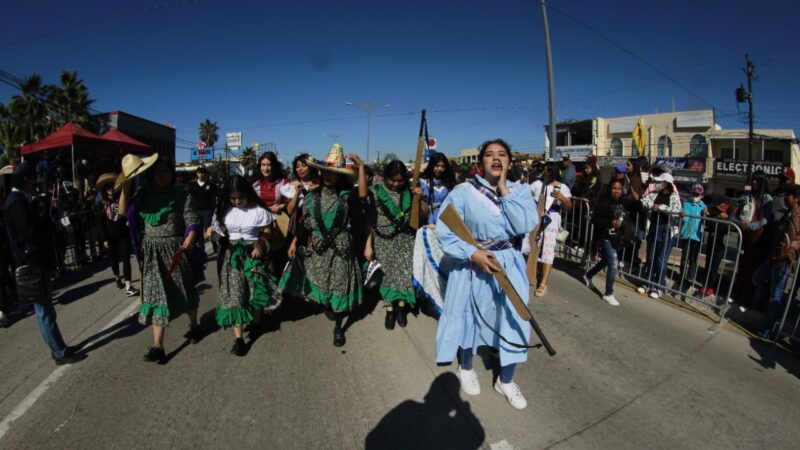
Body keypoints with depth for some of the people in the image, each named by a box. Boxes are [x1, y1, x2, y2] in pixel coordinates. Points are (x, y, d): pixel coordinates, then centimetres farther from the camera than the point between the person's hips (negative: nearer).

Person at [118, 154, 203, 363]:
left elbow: (192, 222, -12)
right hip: (152, 252, 3)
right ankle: (157, 346, 4)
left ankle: (194, 325, 36)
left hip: (175, 249, -3)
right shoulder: (143, 193, 4)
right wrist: (125, 187, -8)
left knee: (185, 290, 13)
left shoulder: (181, 195, -7)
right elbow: (123, 212, 1)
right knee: (157, 294, 1)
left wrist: (188, 241, -30)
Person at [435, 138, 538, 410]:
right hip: (472, 264, -2)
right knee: (467, 316, 13)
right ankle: (465, 368, 43)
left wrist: (504, 191, -16)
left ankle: (506, 381, 35)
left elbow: (526, 226, -18)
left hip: (510, 266, 3)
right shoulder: (463, 191, -12)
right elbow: (444, 231, -14)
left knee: (513, 320, 9)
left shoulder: (520, 191, -2)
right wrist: (472, 254, -24)